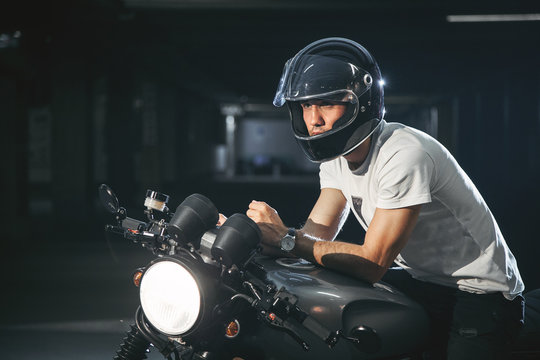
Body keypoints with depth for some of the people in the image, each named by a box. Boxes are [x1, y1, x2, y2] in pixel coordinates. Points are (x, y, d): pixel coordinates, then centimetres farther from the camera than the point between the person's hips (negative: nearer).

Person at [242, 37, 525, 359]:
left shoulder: (403, 155, -26)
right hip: (420, 281, 7)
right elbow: (317, 234, -5)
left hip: (481, 295, -7)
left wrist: (287, 238, -27)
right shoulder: (337, 156, 1)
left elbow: (373, 263, -26)